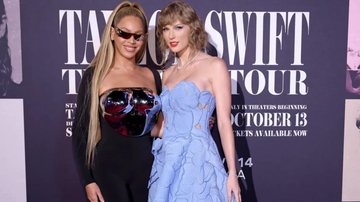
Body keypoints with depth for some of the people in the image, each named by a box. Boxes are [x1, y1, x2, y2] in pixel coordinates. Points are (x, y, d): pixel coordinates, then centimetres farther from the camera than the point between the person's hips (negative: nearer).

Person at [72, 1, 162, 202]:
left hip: (148, 169, 3)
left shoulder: (153, 76, 5)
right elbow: (81, 130, -3)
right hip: (109, 171, -3)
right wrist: (88, 180, -6)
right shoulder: (95, 75, -3)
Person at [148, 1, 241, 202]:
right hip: (167, 162, 6)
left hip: (196, 160, -6)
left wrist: (232, 173, -10)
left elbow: (224, 123, -8)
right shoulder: (168, 73, 13)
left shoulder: (215, 66, -4)